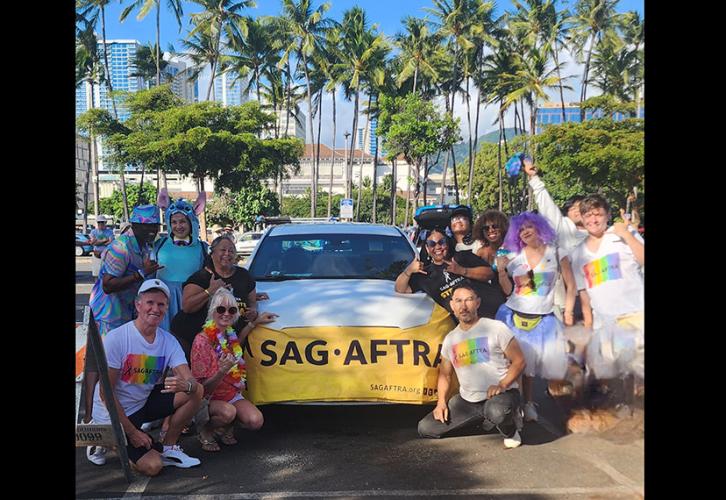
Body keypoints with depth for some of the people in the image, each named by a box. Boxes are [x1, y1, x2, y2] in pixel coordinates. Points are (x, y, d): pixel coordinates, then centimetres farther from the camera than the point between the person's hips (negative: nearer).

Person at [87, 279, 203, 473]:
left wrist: (185, 385, -43)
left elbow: (191, 381, -17)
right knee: (152, 466, -18)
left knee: (196, 391, -16)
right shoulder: (116, 339, -20)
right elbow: (106, 393, -18)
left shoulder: (169, 341, -6)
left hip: (144, 403, 5)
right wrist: (132, 432, -18)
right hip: (114, 413, -5)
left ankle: (167, 447, 1)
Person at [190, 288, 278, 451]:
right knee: (228, 412, -35)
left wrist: (254, 323, 14)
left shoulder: (230, 334, -1)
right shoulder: (202, 340, -19)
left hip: (233, 394, 5)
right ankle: (205, 431, -4)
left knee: (255, 421, -20)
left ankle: (227, 426, 11)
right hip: (210, 398, -5)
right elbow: (204, 387, -18)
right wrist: (222, 371, -38)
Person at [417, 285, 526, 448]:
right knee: (425, 429, -4)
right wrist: (441, 402, 2)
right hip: (467, 401, 6)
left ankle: (510, 432, -1)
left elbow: (519, 361, -6)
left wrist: (502, 385, -21)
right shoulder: (450, 339, 10)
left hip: (500, 394, -6)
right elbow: (445, 374, 18)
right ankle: (487, 419, 12)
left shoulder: (496, 328, -5)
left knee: (495, 411, -43)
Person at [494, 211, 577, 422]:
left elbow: (571, 285, 5)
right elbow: (508, 291, 5)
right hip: (514, 316, 2)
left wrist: (568, 312, -4)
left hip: (543, 319, -1)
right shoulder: (513, 257, 6)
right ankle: (528, 403, 13)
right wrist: (501, 270, -9)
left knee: (553, 363, -9)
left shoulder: (556, 253, 2)